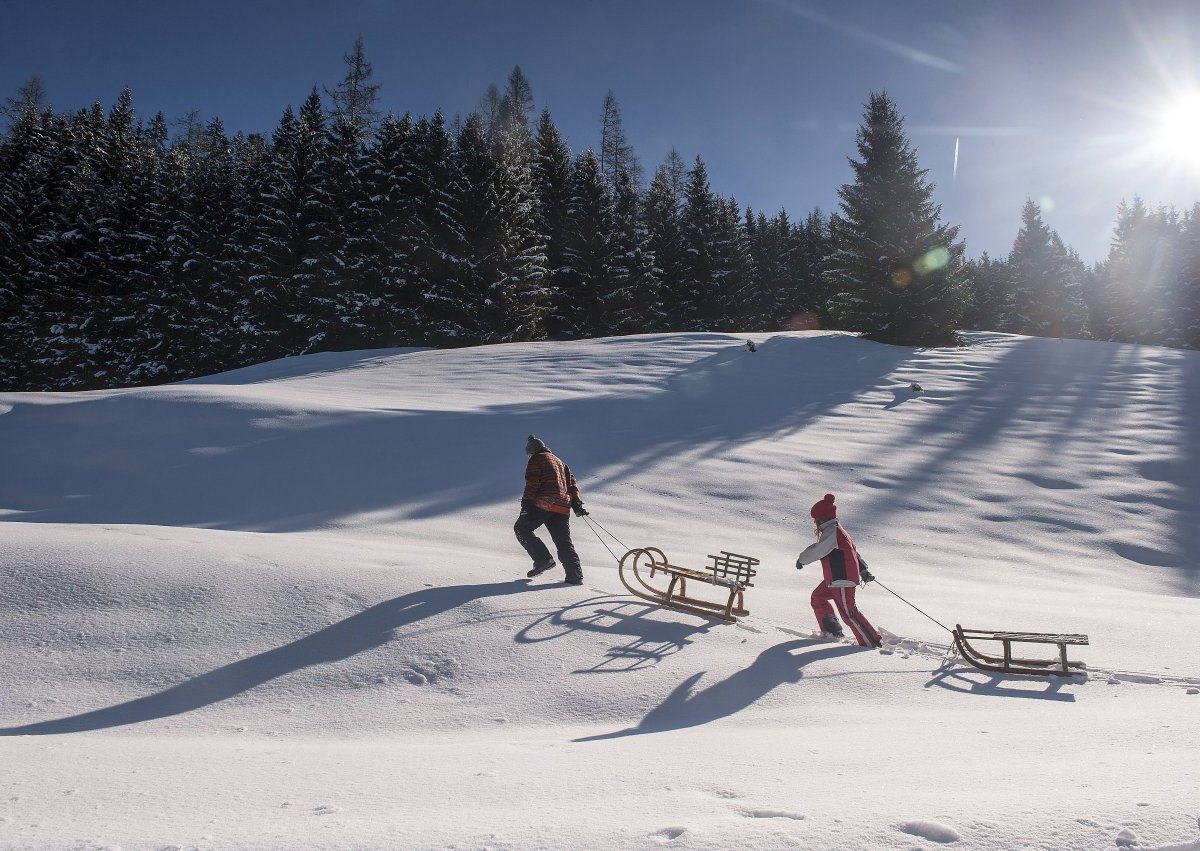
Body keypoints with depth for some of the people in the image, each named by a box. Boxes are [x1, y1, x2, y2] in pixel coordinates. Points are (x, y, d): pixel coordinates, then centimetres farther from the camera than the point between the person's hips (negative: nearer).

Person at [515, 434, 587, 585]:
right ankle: (575, 575, -2)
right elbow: (571, 483, 22)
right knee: (564, 541, 8)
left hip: (543, 504, -7)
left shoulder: (536, 460, 5)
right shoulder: (559, 461, 27)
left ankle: (543, 559, -5)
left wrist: (526, 504, -12)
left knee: (521, 528, 7)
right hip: (563, 507, 7)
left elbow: (532, 484, -8)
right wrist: (576, 503, 20)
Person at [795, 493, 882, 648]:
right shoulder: (835, 530, 15)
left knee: (848, 612, -7)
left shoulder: (831, 532, -19)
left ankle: (872, 642, -3)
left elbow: (817, 551, -18)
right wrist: (863, 570, 22)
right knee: (818, 597, 21)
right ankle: (831, 630, 30)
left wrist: (802, 559, 0)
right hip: (834, 579, 11)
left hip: (842, 580, -11)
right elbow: (854, 550, 19)